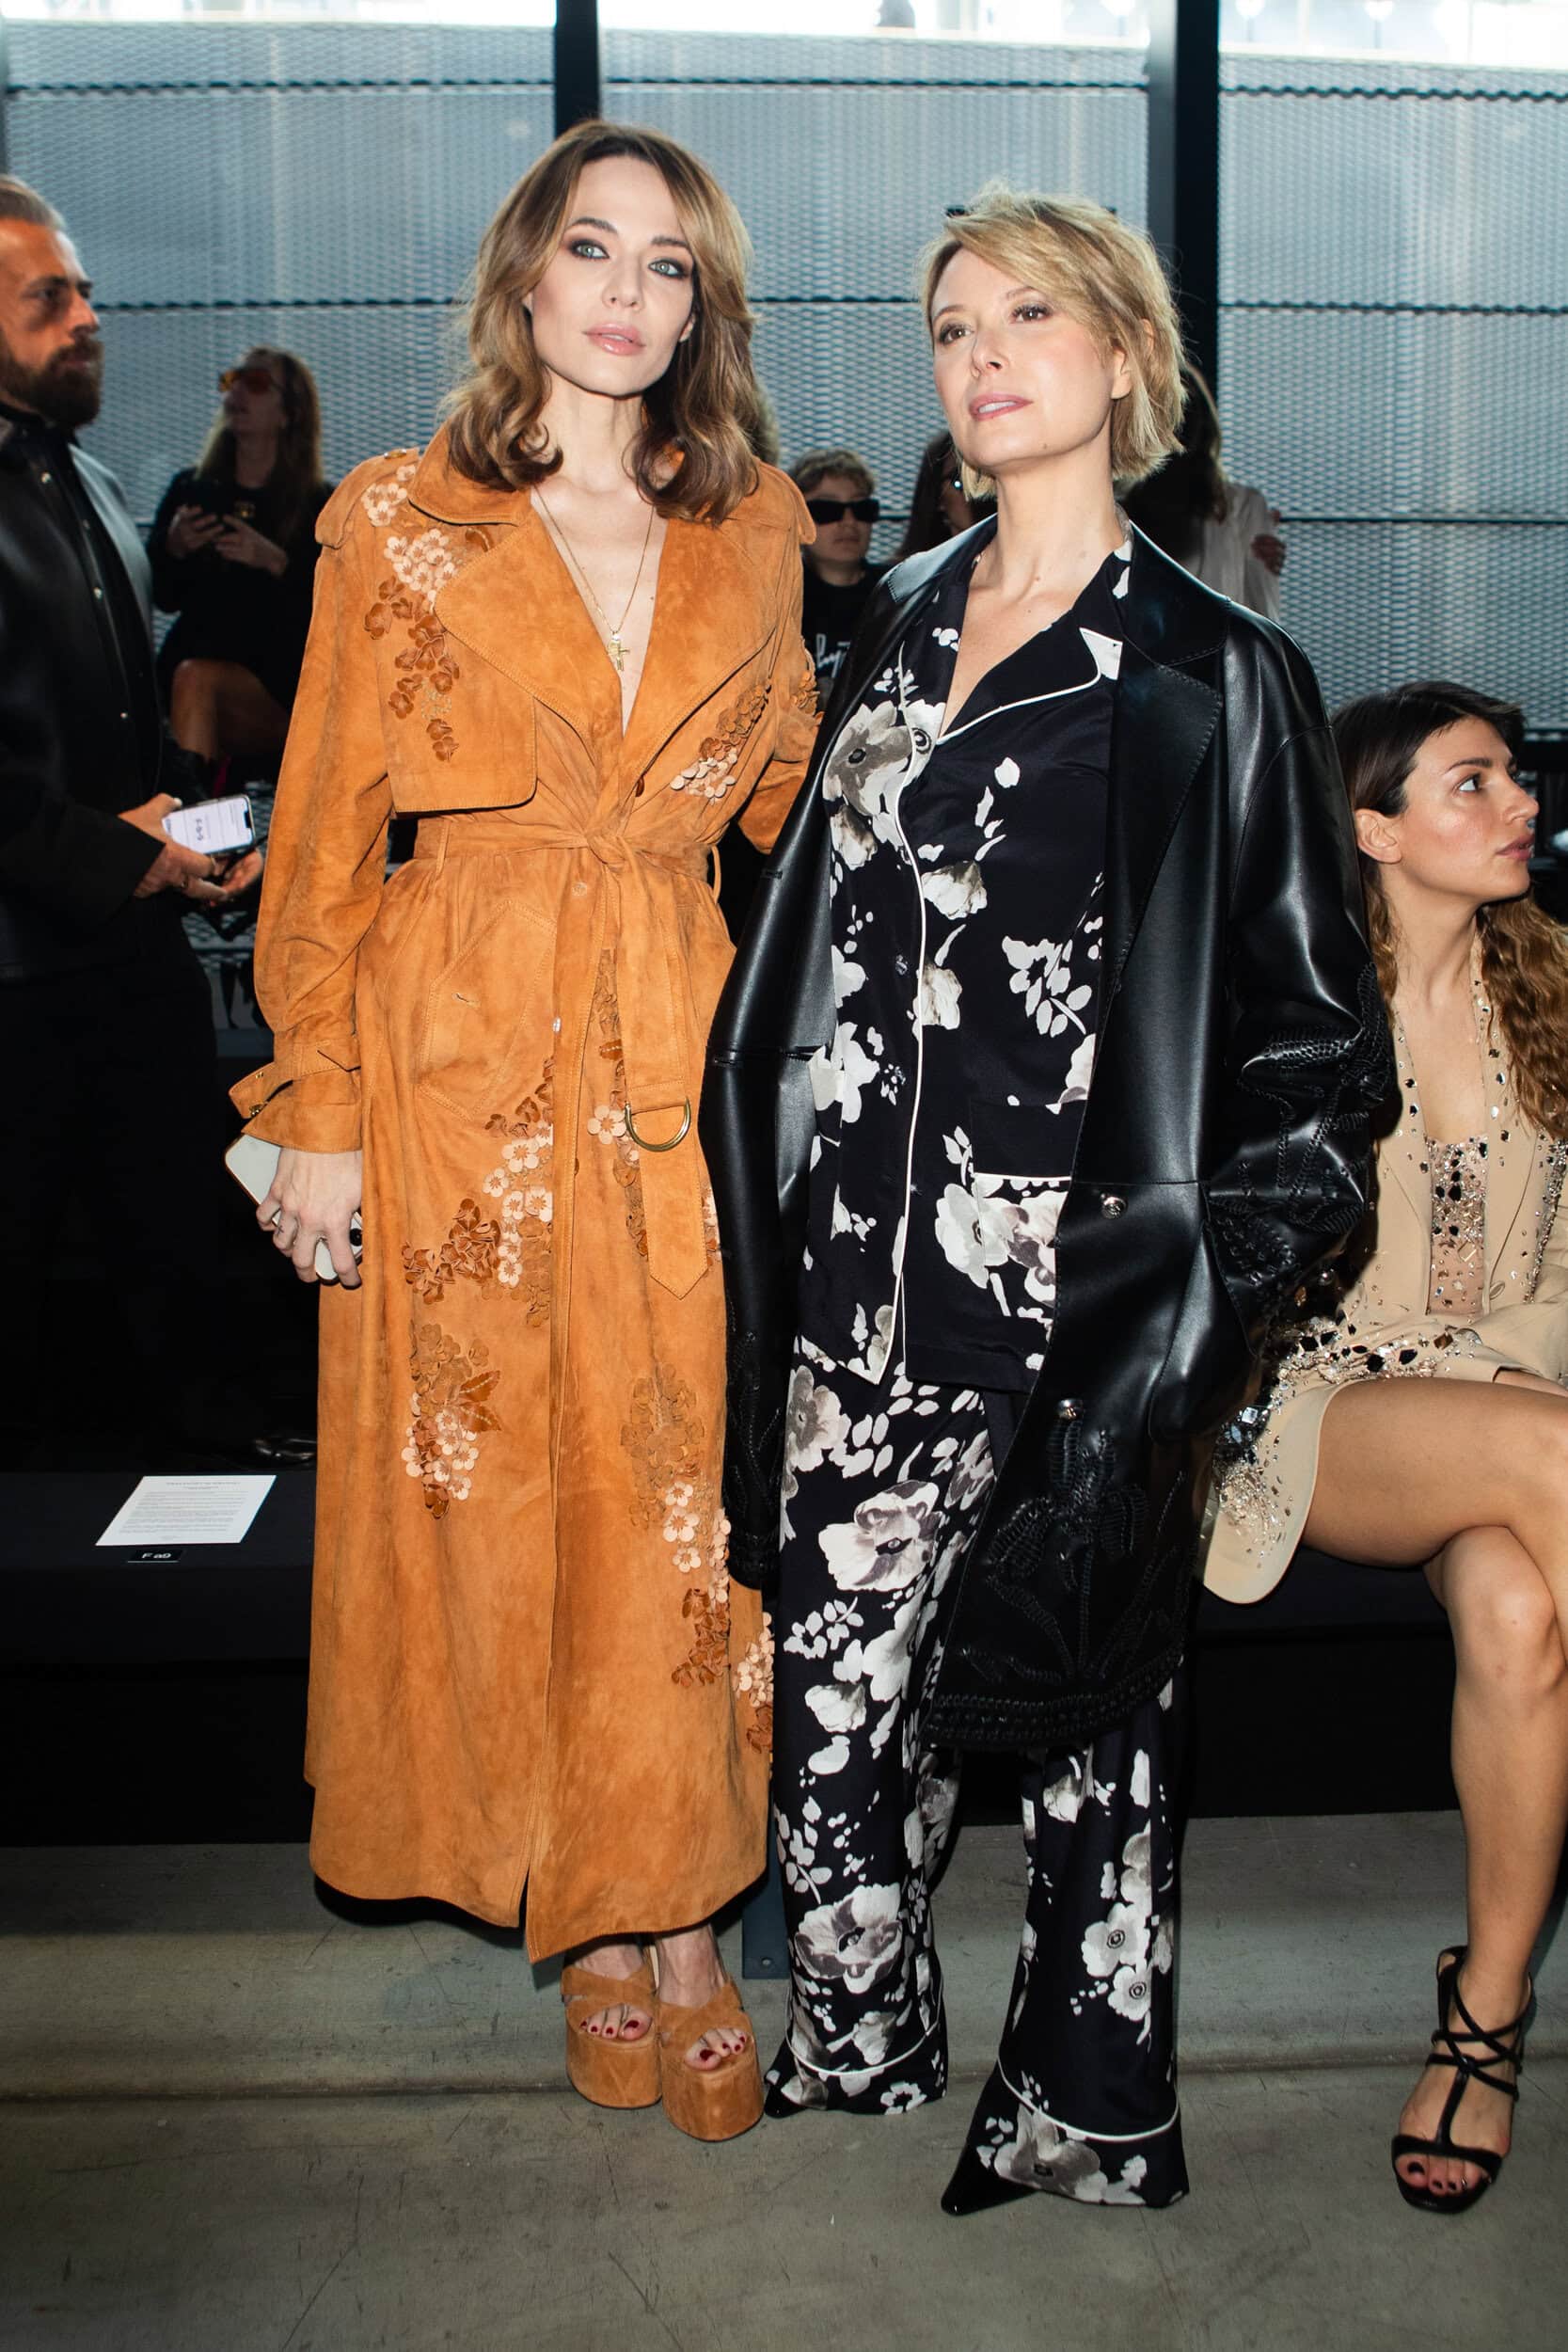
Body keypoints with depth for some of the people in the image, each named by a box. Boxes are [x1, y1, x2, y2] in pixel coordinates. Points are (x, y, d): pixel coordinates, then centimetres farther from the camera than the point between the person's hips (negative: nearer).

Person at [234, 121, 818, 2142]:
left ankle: (679, 1909, 21)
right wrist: (318, 1112, -4)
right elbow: (325, 836, 1)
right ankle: (584, 1923, 23)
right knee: (502, 1488, 5)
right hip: (465, 1061, -2)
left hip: (690, 1059, 2)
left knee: (685, 1495, 4)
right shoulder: (400, 522, 1)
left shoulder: (757, 530, 9)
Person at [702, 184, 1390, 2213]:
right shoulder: (902, 625, 13)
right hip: (865, 1243, 5)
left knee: (1086, 1676, 7)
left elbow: (1312, 1013, -2)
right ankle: (855, 2042, 29)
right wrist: (782, 1204, 11)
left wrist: (1214, 1248, -11)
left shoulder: (1212, 674, -3)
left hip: (1070, 1262, -4)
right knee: (839, 1654, 9)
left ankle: (1092, 2100, 25)